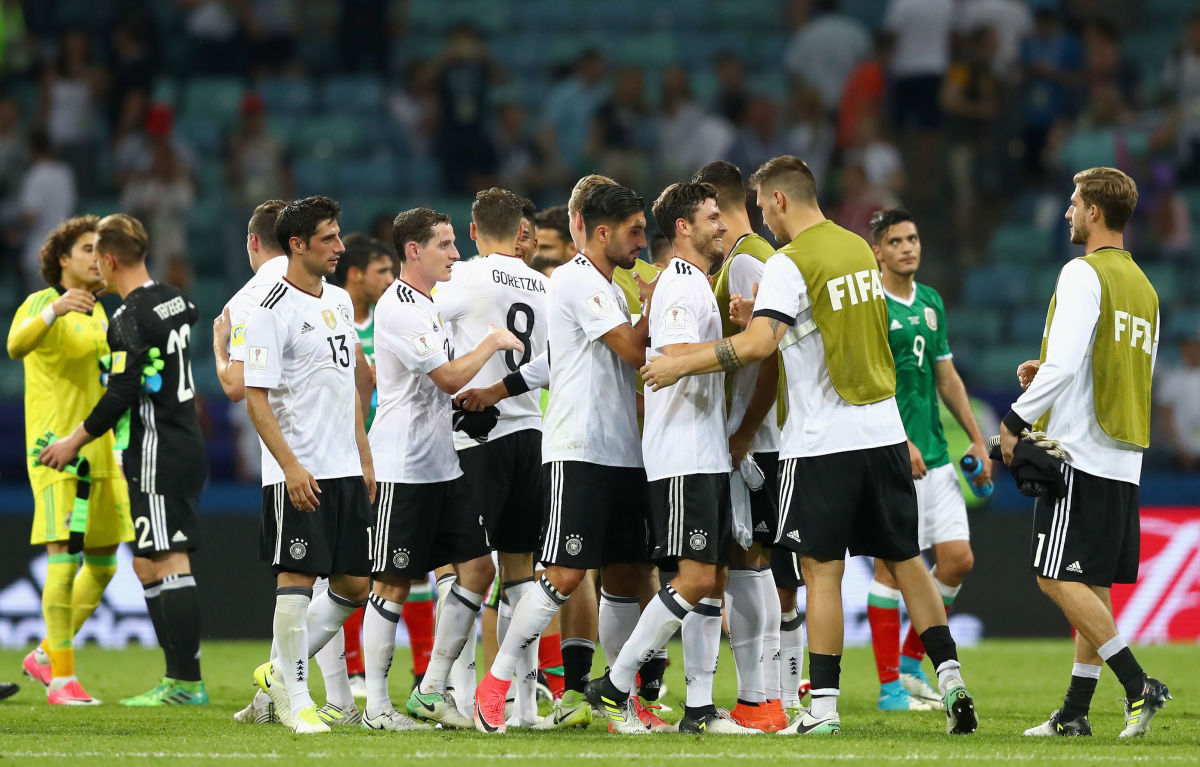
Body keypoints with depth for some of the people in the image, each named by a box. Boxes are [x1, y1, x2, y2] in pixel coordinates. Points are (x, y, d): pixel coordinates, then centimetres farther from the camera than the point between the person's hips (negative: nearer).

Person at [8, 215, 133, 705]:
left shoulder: (96, 312, 16)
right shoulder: (39, 304, -7)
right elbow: (16, 346, -30)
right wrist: (54, 310, -46)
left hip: (98, 449, 8)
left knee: (104, 566, 8)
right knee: (66, 558, -15)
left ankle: (45, 656, 24)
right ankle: (62, 679, -12)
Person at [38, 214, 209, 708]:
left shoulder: (130, 319, -16)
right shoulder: (174, 301, 11)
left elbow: (122, 394, -19)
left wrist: (75, 440, -8)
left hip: (159, 454, -9)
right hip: (186, 445, 9)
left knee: (168, 564, -9)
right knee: (148, 565, 14)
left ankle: (186, 683, -11)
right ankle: (179, 677, 13)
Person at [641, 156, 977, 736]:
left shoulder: (790, 265, -13)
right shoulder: (858, 248, 11)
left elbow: (758, 344, -25)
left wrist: (680, 365, -17)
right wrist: (759, 310, 24)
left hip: (823, 441, -7)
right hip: (884, 430, 7)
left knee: (822, 569, -2)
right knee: (904, 559, 12)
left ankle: (824, 705, -3)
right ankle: (950, 680, 6)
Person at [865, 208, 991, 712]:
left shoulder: (930, 302, 15)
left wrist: (977, 439, 17)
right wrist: (900, 442, -22)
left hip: (934, 456, 7)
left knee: (958, 559, 4)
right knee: (892, 563, -4)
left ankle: (911, 663, 18)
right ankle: (889, 685, 2)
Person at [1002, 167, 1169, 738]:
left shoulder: (1083, 275, -10)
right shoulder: (1143, 288, 17)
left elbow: (1065, 364, -19)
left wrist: (1016, 420, -9)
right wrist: (1046, 375, 20)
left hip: (1079, 452, -9)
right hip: (1124, 459, 9)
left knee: (1057, 578, -8)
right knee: (1093, 585, 10)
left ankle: (1138, 685, -16)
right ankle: (1074, 712, 11)